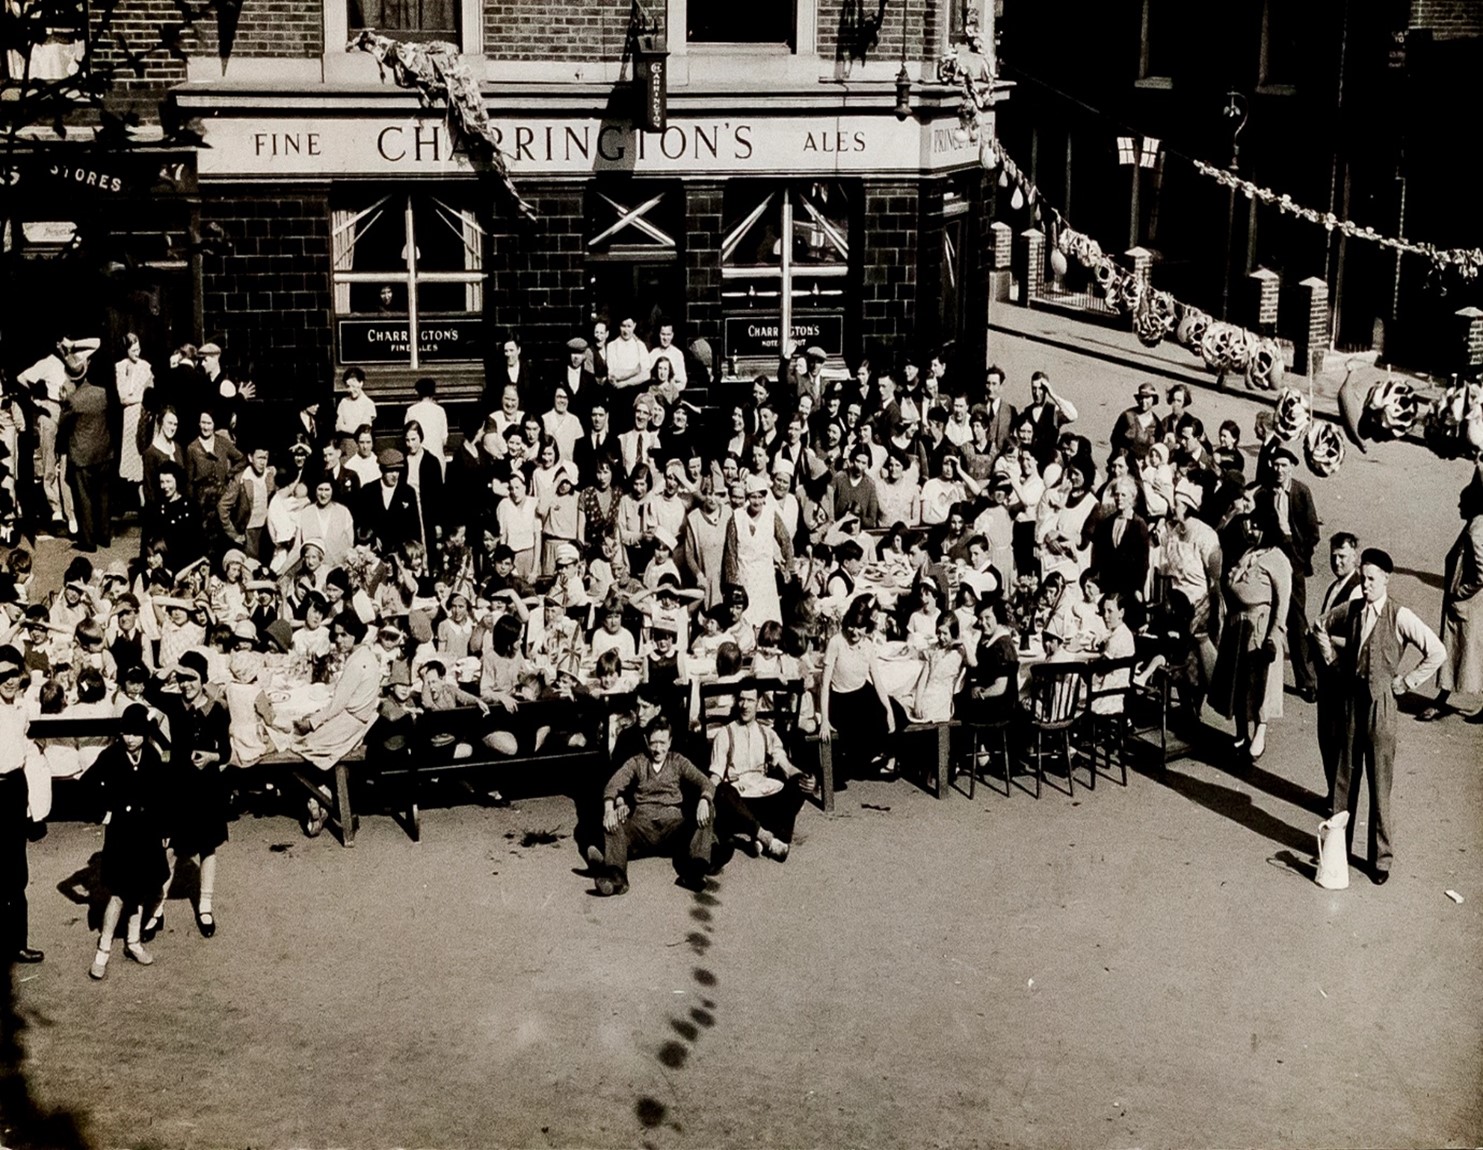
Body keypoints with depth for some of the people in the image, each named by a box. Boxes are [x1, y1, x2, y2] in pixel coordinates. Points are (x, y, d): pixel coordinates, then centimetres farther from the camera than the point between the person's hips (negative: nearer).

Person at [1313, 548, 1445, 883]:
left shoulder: (1400, 617, -11)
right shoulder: (1350, 610, 4)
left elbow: (1437, 652, -14)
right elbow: (1321, 627, 23)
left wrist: (1406, 682, -10)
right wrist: (1332, 657, 12)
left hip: (1380, 703, -4)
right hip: (1350, 698, 4)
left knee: (1380, 784, 0)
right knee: (1345, 776, 12)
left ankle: (1381, 857, 9)